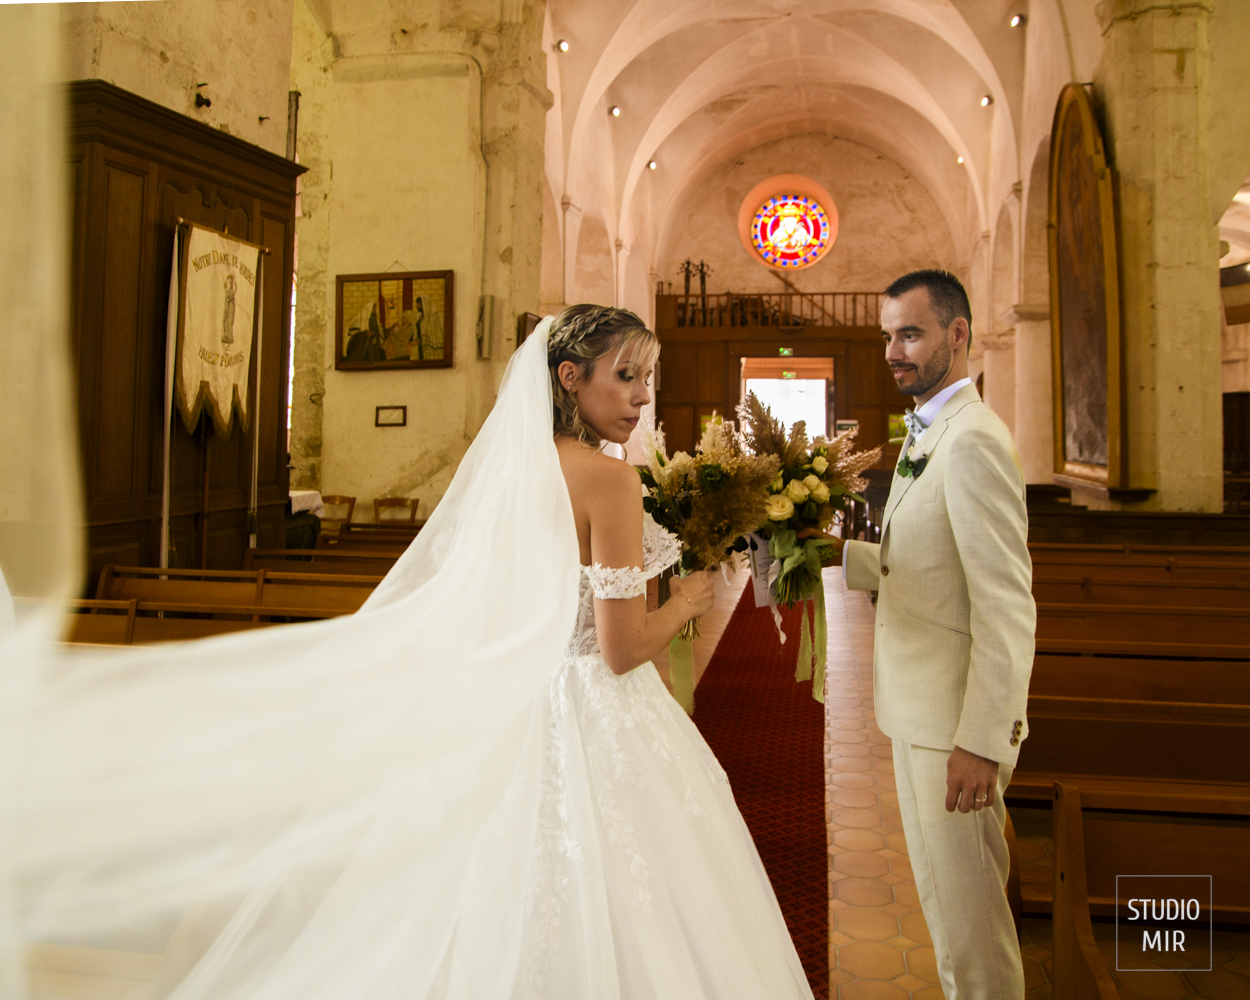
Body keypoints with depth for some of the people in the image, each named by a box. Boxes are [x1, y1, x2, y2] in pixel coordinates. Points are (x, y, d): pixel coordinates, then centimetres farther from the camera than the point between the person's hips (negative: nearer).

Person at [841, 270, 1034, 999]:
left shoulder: (974, 440, -20)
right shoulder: (927, 435, 12)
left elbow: (1006, 608, -23)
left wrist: (981, 743, -22)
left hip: (957, 721, -9)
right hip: (922, 710, 9)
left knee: (966, 906, 6)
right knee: (948, 892, 23)